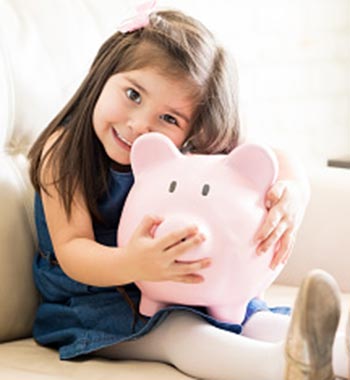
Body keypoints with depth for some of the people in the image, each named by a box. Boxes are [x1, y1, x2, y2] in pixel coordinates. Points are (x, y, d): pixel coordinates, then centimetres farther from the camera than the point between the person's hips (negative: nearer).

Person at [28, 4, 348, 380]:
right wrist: (129, 265, -46)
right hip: (91, 302, -6)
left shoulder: (189, 154, -5)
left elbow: (274, 160, -2)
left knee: (257, 321, -18)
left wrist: (294, 192, -28)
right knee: (177, 330, -33)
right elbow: (71, 250, -24)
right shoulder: (63, 151, -17)